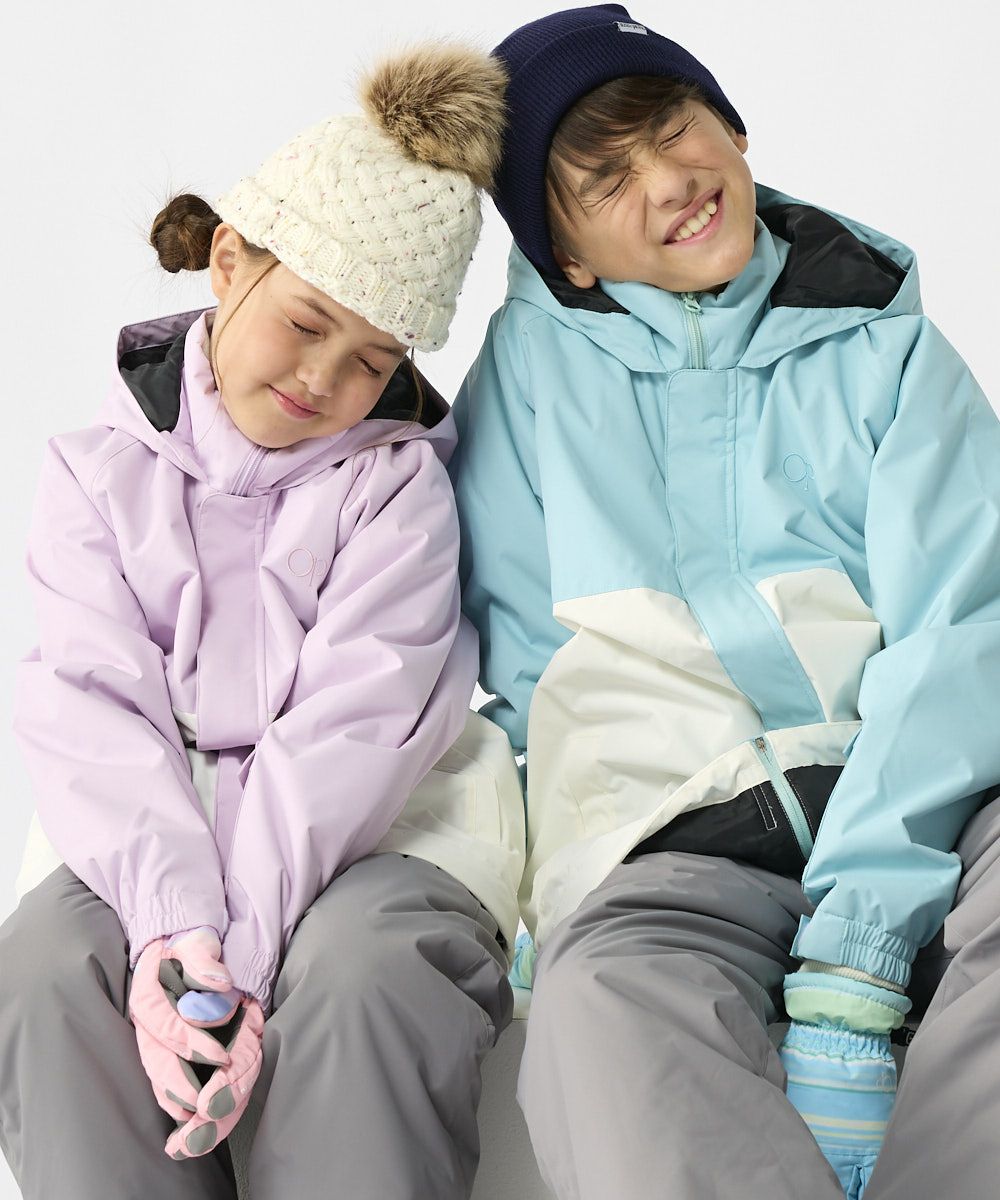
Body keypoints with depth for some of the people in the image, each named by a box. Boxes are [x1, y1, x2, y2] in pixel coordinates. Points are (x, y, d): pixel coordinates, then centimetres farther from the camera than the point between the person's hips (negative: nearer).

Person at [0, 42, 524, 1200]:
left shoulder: (397, 482, 1)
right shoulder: (97, 469, 6)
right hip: (156, 834, 2)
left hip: (372, 830, -1)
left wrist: (243, 948, -25)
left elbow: (350, 727, -12)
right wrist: (172, 923, -25)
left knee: (362, 973, -34)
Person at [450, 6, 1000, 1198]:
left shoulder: (879, 342, 11)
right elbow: (520, 650, 12)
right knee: (606, 1007, -37)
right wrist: (559, 905, -8)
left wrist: (848, 962, -18)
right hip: (673, 841, 0)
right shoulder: (532, 359, 14)